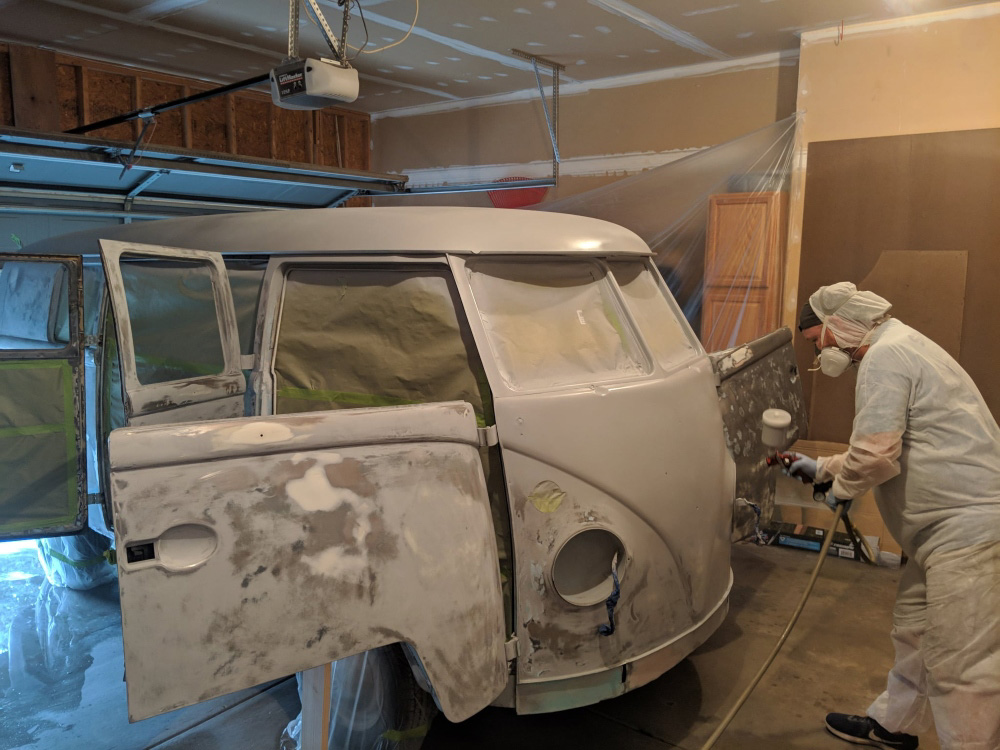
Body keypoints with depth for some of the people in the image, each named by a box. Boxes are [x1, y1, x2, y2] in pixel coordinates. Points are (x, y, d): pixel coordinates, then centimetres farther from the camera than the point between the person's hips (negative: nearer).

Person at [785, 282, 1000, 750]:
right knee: (913, 631, 21)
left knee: (958, 663, -5)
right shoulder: (899, 347, 19)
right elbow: (886, 447, 28)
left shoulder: (885, 357, -15)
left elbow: (876, 455, -23)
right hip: (949, 525, 11)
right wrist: (822, 468, 25)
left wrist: (840, 489, -4)